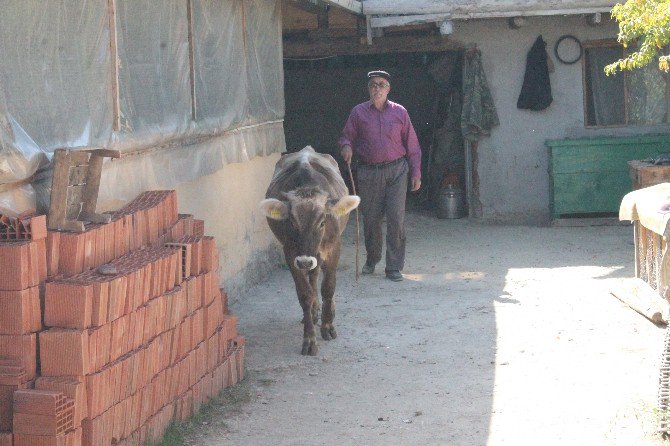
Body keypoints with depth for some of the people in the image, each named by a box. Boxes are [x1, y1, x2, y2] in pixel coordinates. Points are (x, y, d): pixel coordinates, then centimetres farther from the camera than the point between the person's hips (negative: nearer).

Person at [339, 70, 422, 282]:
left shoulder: (399, 112, 6)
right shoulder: (358, 112, 6)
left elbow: (412, 145, 9)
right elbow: (347, 136, 11)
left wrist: (416, 173, 6)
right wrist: (346, 146, -14)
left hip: (396, 171, -1)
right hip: (369, 173, 1)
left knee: (396, 218, -8)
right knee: (371, 219, 7)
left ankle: (394, 266, -2)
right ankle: (371, 259, 29)